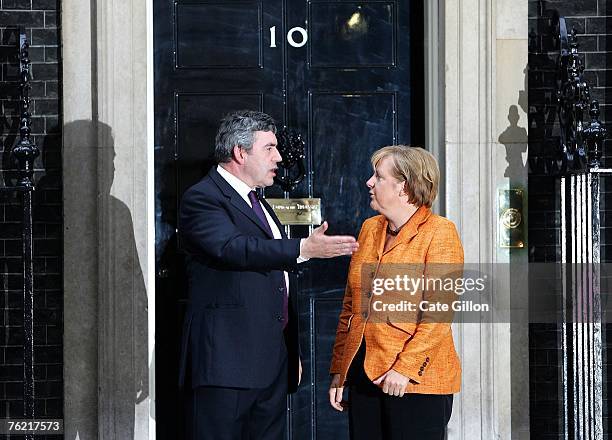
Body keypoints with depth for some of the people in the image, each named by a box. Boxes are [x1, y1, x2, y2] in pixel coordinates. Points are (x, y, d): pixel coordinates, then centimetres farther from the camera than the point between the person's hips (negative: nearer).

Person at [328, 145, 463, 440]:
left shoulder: (439, 232, -6)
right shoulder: (370, 229, 13)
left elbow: (438, 315, -13)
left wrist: (405, 367, -20)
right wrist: (339, 369, 12)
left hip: (415, 381, -6)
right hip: (363, 376, 6)